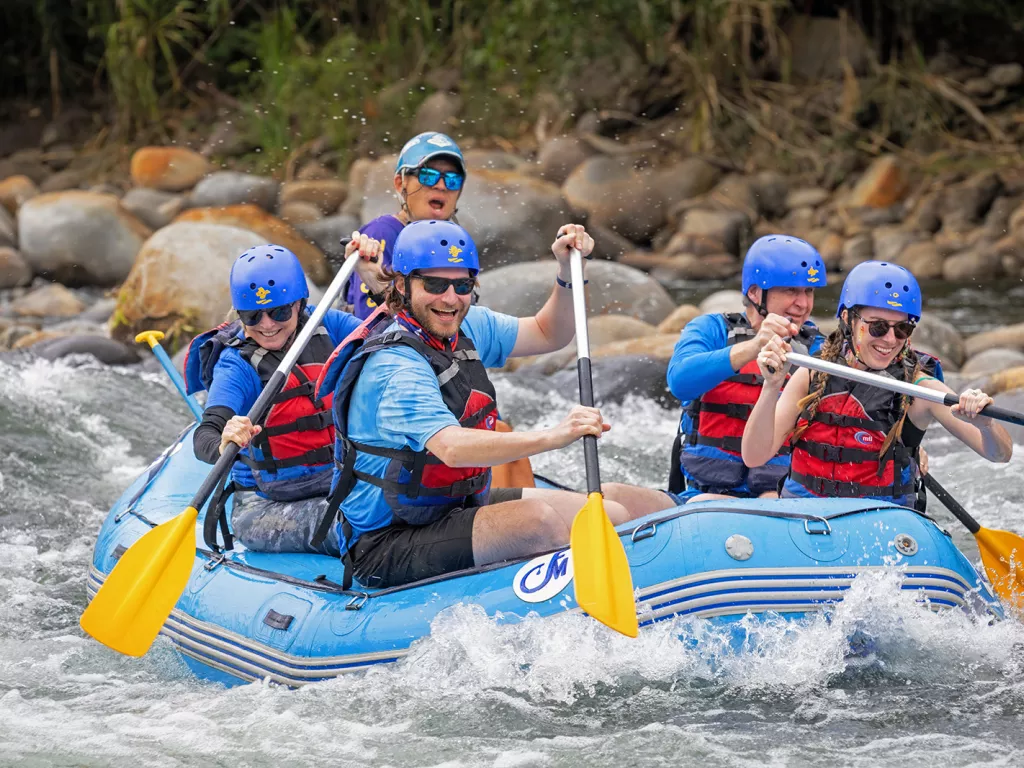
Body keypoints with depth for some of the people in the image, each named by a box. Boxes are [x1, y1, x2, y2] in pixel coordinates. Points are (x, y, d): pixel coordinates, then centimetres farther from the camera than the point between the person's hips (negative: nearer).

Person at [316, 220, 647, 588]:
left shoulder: (467, 328, 5)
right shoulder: (396, 367, -24)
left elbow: (548, 335, 20)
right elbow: (452, 448, -40)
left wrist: (567, 271, 1)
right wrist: (553, 437, -49)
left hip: (460, 506, 10)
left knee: (614, 516, -1)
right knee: (538, 521, -31)